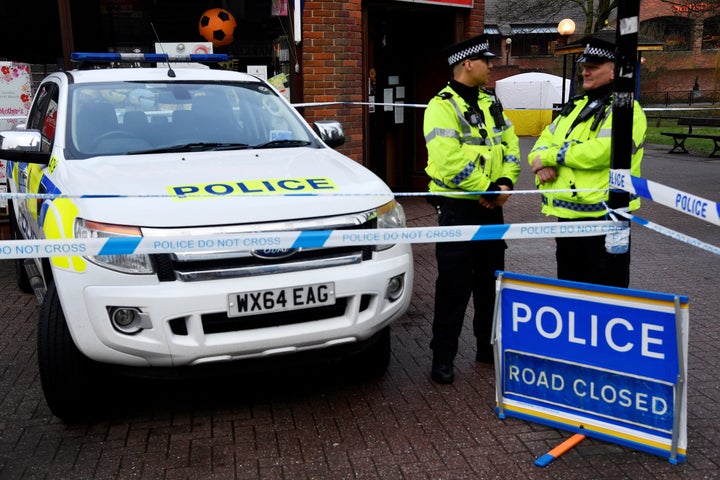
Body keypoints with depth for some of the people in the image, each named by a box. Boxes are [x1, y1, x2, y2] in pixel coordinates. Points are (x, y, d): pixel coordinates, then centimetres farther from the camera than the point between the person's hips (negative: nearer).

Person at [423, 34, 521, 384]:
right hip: (458, 207, -8)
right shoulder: (443, 106, -13)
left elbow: (510, 145, 12)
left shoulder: (490, 102, 12)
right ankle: (443, 356, 9)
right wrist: (486, 190, -17)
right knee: (455, 284, -3)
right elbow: (449, 161, -24)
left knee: (490, 278, 16)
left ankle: (488, 345, 30)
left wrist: (505, 183, -6)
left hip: (491, 206, 8)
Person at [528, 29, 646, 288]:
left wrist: (551, 156, -15)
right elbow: (545, 139, 15)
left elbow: (601, 152, -26)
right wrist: (542, 161, -9)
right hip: (567, 215, 9)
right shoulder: (576, 106, 16)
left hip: (601, 215, -8)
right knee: (568, 284, 21)